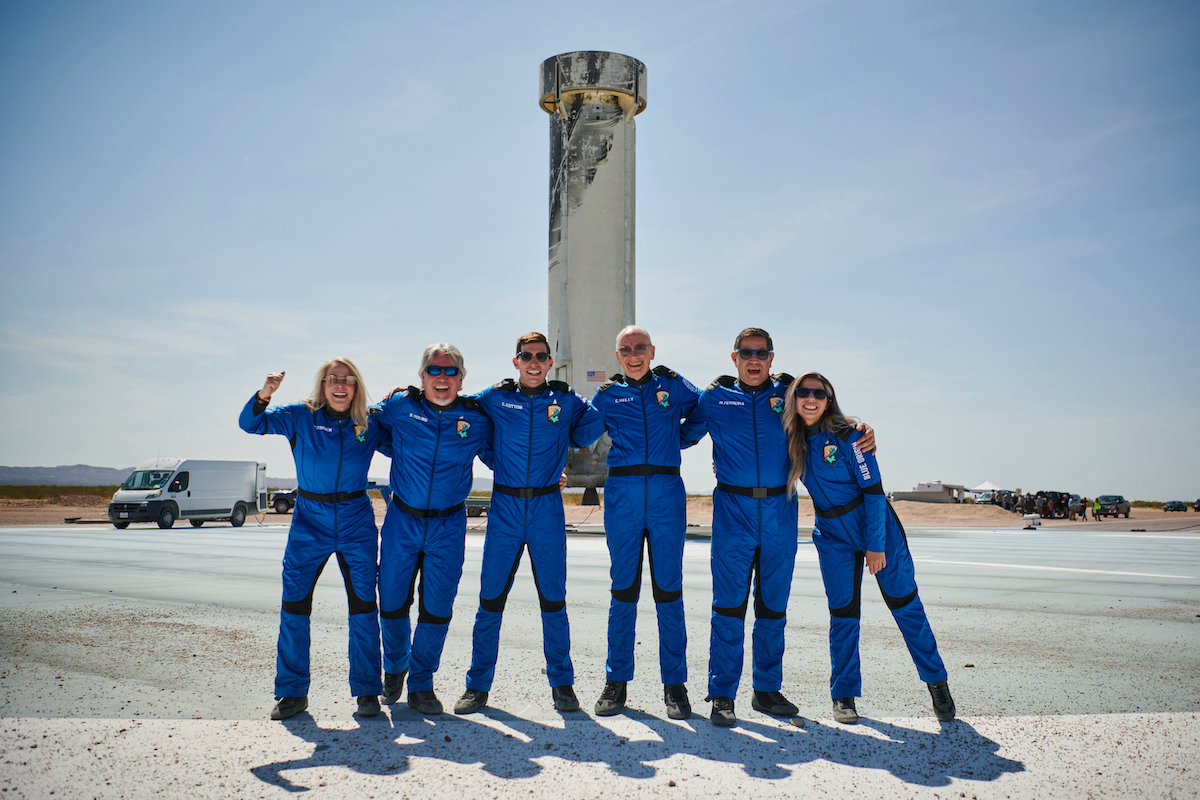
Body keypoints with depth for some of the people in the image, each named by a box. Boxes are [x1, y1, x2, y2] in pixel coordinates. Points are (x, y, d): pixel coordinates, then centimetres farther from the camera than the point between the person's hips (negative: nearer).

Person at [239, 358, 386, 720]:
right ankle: (291, 692, 15)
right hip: (309, 521, 0)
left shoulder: (369, 425, 3)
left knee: (364, 606, 0)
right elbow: (250, 423, -5)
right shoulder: (301, 416, -1)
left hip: (356, 522, 0)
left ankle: (366, 690, 12)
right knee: (294, 604, 1)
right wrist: (264, 394, -24)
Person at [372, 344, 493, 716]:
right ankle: (395, 667, 36)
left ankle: (421, 685, 20)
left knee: (437, 608, 1)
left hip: (448, 525, 0)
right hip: (402, 519, 1)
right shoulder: (399, 406, -3)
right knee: (392, 602, 7)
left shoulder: (476, 418, -2)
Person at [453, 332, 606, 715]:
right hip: (505, 508, 0)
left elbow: (593, 425, 17)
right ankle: (478, 686, 15)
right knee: (490, 597, 2)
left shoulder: (565, 400, 3)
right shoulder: (494, 399, 3)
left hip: (547, 509, 0)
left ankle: (561, 683, 19)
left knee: (553, 598, 5)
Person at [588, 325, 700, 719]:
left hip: (667, 493, 0)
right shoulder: (608, 395, 13)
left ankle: (675, 683, 10)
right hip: (622, 492, 0)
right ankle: (616, 681, 14)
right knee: (623, 588, 3)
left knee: (668, 587, 1)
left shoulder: (673, 386, 12)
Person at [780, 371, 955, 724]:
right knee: (842, 612, 2)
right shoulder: (793, 439, -5)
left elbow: (873, 491, -15)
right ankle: (843, 694, 15)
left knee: (905, 604, 2)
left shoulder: (847, 436, -17)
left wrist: (875, 544, -16)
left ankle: (936, 681, 20)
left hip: (876, 525, -3)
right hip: (833, 536, 3)